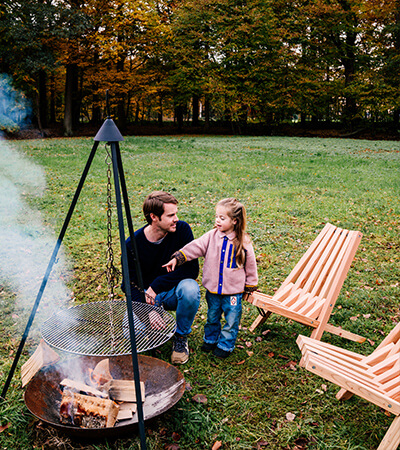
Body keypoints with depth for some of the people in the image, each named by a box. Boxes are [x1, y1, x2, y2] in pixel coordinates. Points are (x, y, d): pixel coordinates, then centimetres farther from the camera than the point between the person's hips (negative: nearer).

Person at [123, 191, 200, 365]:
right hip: (145, 295, 0)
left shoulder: (182, 230, -16)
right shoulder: (133, 243, -16)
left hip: (174, 291, 0)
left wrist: (157, 285, -23)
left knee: (190, 288, -34)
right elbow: (129, 284, -10)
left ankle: (181, 337, -6)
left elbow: (192, 269, -17)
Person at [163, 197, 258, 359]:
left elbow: (250, 266, -2)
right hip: (212, 289, 3)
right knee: (212, 317, 21)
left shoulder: (243, 242, -11)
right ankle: (210, 339, 42)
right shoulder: (211, 236, -6)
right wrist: (177, 258, -25)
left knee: (231, 319, 10)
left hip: (233, 291, -2)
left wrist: (249, 288, 3)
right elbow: (194, 247, -13)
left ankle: (225, 345, 30)